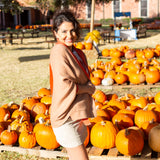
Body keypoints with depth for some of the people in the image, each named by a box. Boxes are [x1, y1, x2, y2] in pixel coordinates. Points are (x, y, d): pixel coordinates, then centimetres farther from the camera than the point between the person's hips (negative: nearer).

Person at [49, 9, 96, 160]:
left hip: (78, 116, 9)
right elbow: (64, 86, -22)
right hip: (66, 117, -9)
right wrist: (88, 88, -9)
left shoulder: (78, 53, 11)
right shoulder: (58, 51, -15)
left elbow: (85, 80, 17)